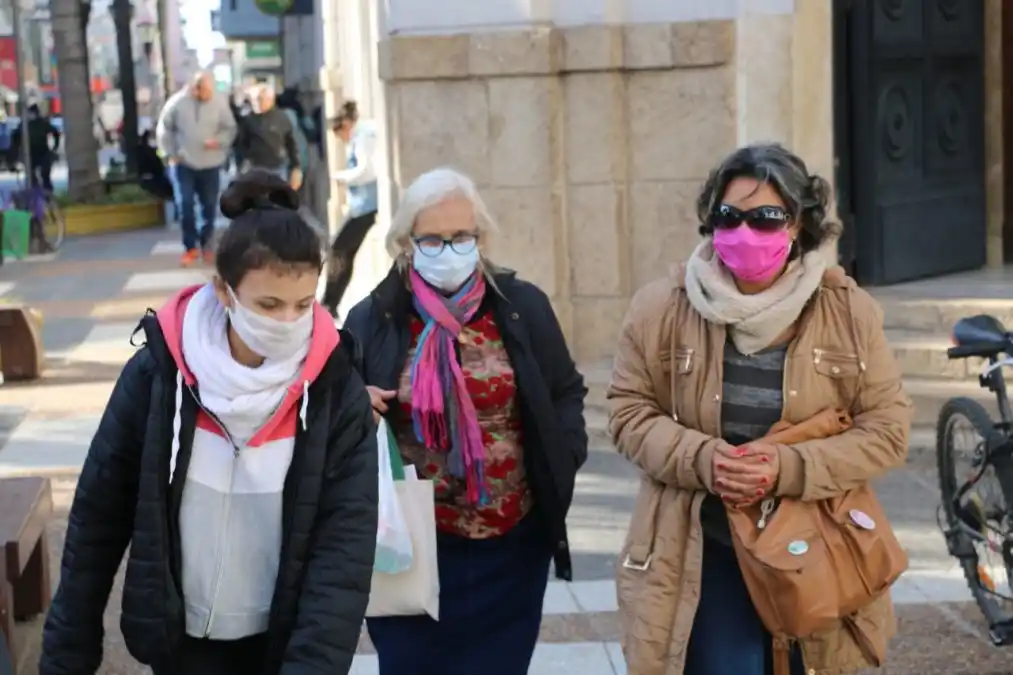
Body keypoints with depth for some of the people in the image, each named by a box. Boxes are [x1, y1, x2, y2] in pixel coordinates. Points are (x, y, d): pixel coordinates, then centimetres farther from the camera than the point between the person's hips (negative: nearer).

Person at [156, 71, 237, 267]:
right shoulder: (178, 102, -8)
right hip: (183, 164, -1)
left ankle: (206, 245, 23)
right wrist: (170, 154, -2)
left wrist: (219, 141, -19)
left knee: (209, 207, 7)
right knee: (186, 205, -5)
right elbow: (164, 128, 2)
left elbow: (230, 128, 1)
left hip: (210, 165, 1)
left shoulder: (220, 102, -8)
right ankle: (190, 247, 5)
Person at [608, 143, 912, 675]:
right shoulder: (662, 307, -4)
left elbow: (886, 429, -4)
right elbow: (629, 412, 0)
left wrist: (788, 468, -19)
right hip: (707, 552, -1)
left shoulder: (849, 312, -4)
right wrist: (701, 458, -19)